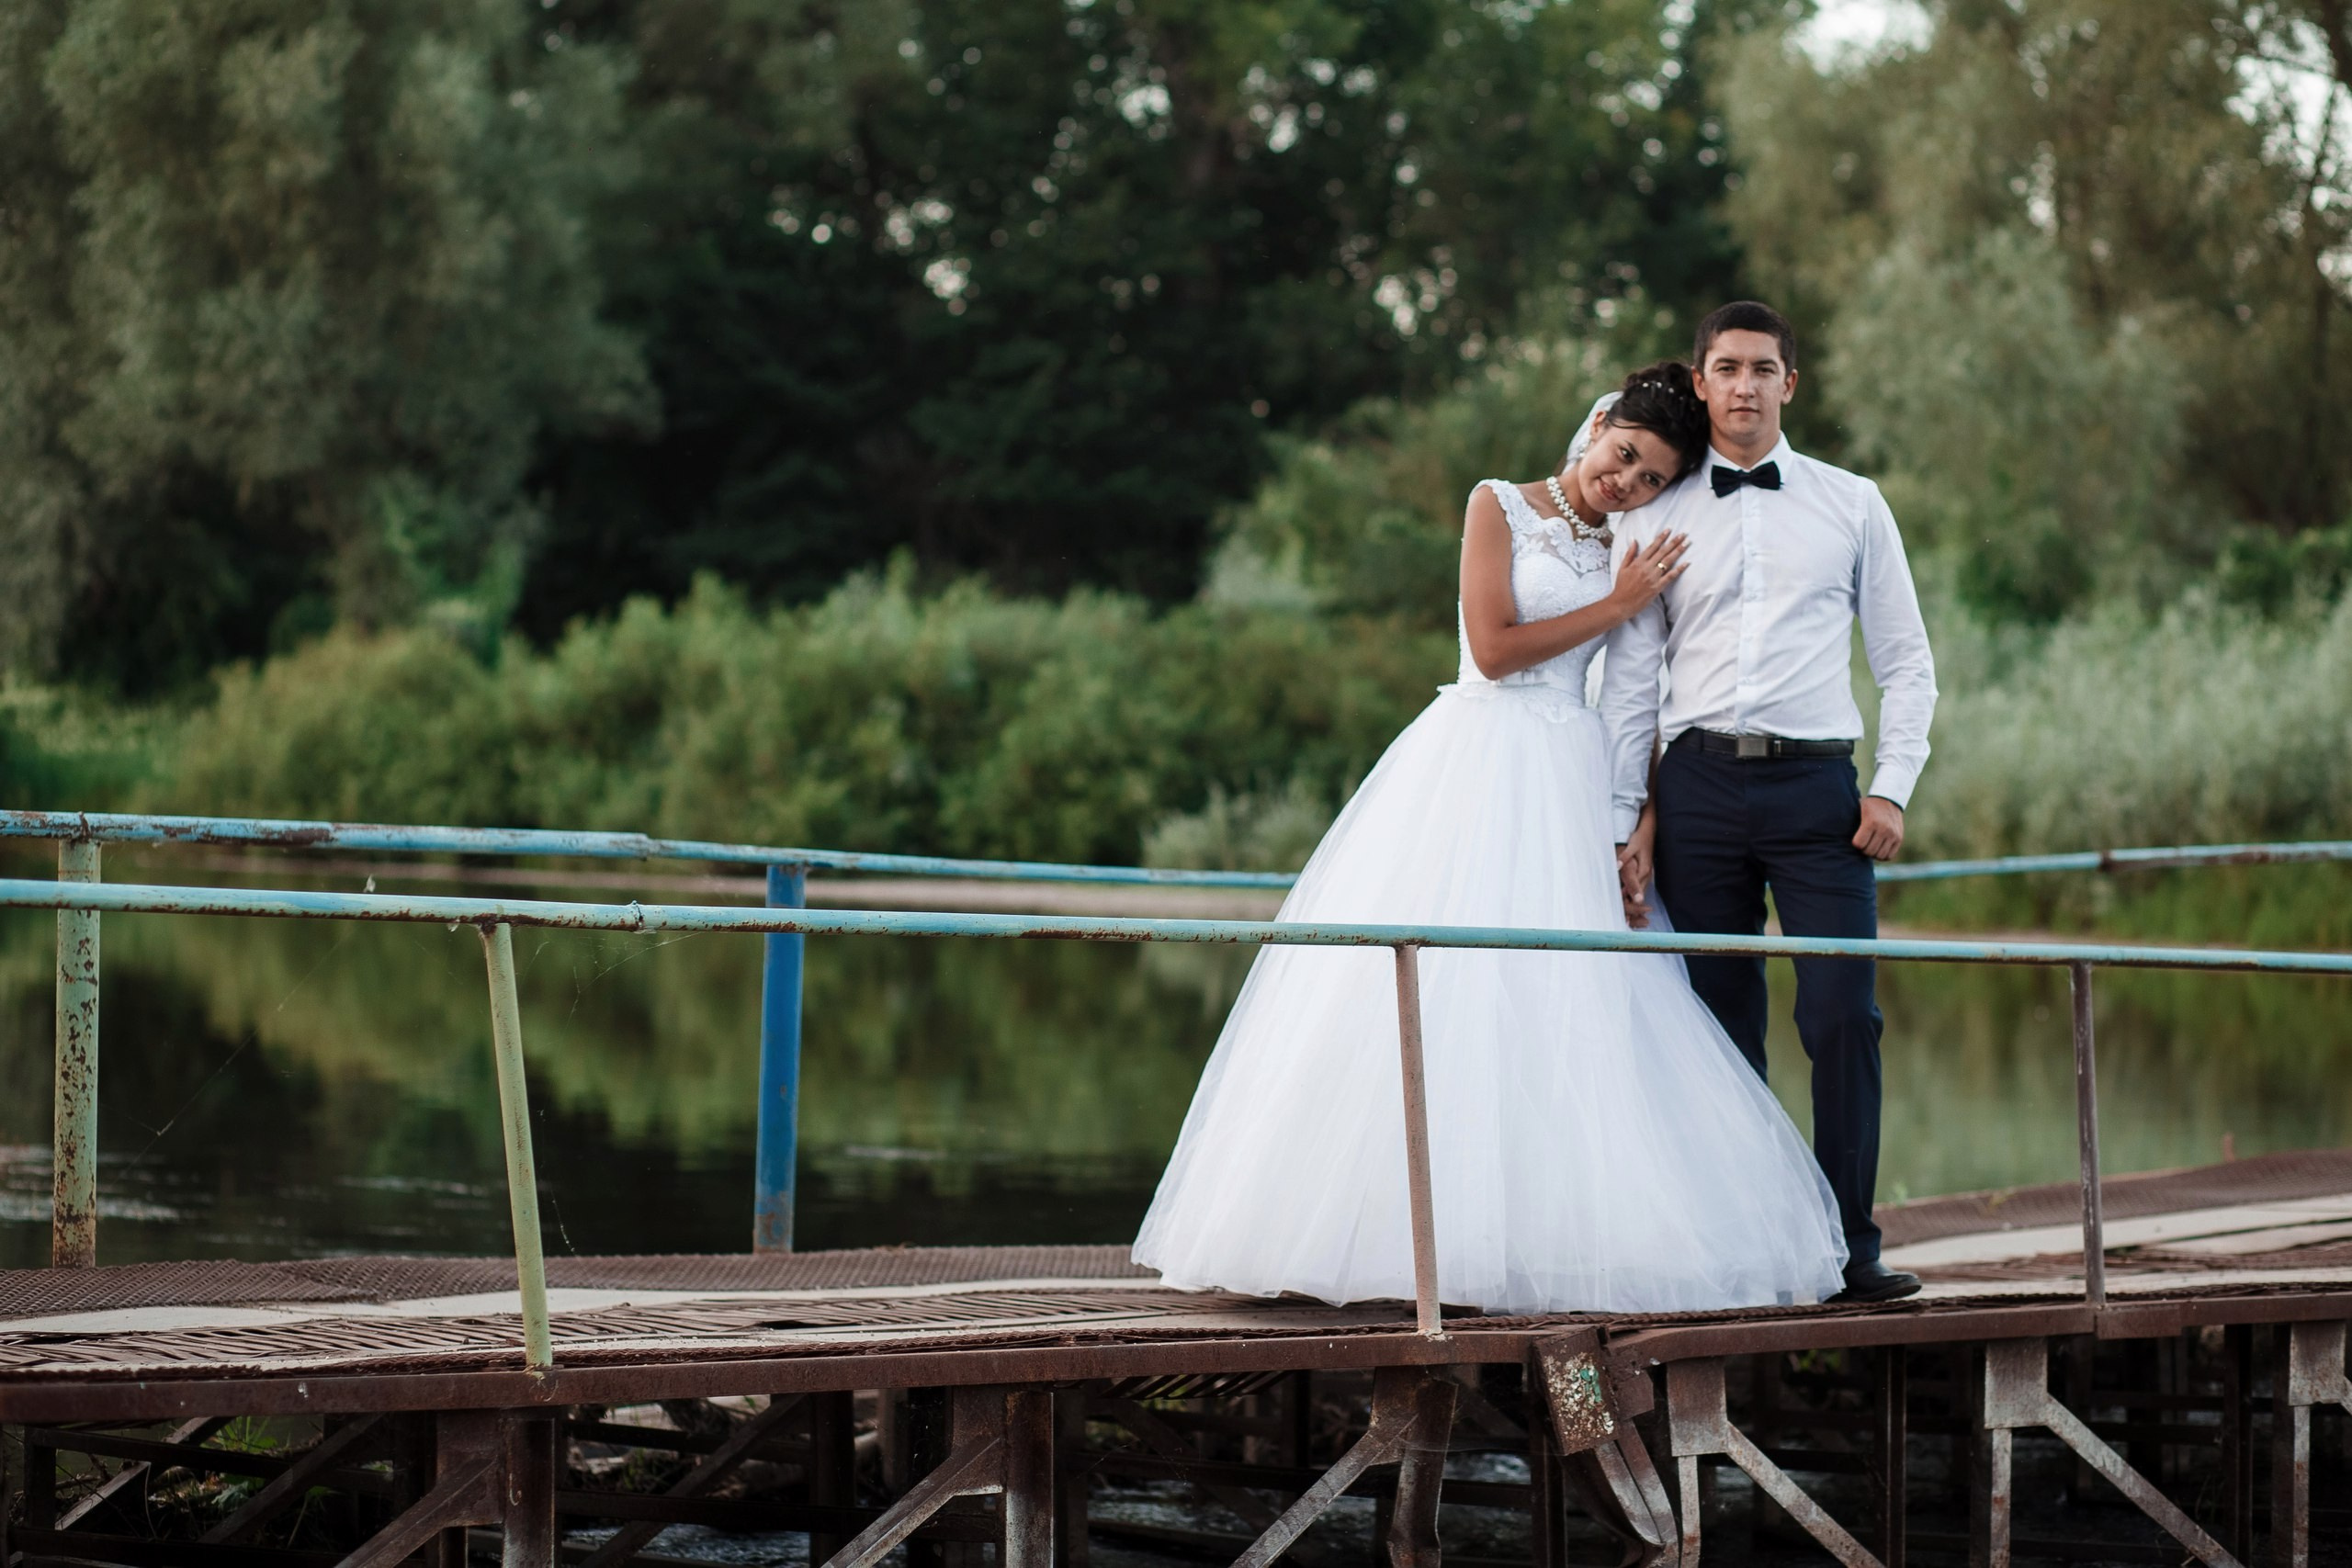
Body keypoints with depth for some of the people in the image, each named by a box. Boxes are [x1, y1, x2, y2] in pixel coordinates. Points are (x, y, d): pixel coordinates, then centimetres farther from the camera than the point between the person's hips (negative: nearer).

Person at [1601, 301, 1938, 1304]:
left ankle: (1848, 1248, -7)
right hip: (1698, 782, 1)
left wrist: (1893, 788, 0)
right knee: (1719, 1030, 2)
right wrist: (1625, 822, 3)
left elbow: (1906, 661, 11)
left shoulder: (1851, 505, 10)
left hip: (1815, 781, -1)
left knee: (1843, 1016, -11)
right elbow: (1628, 683, 10)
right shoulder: (1660, 518, 11)